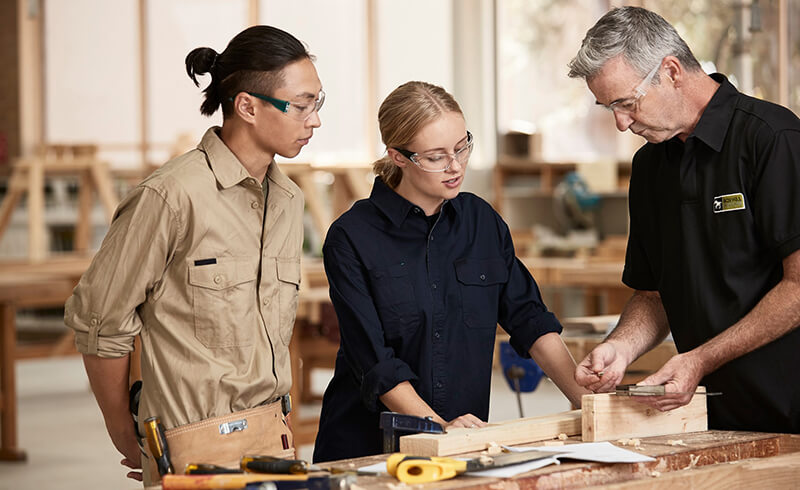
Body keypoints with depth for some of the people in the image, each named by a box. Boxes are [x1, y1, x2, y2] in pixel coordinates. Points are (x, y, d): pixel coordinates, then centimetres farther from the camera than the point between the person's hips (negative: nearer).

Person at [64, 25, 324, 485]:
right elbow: (98, 321, -7)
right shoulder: (172, 196, -13)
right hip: (197, 445, -7)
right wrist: (127, 438, 2)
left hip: (274, 437, 7)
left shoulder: (289, 200, 11)